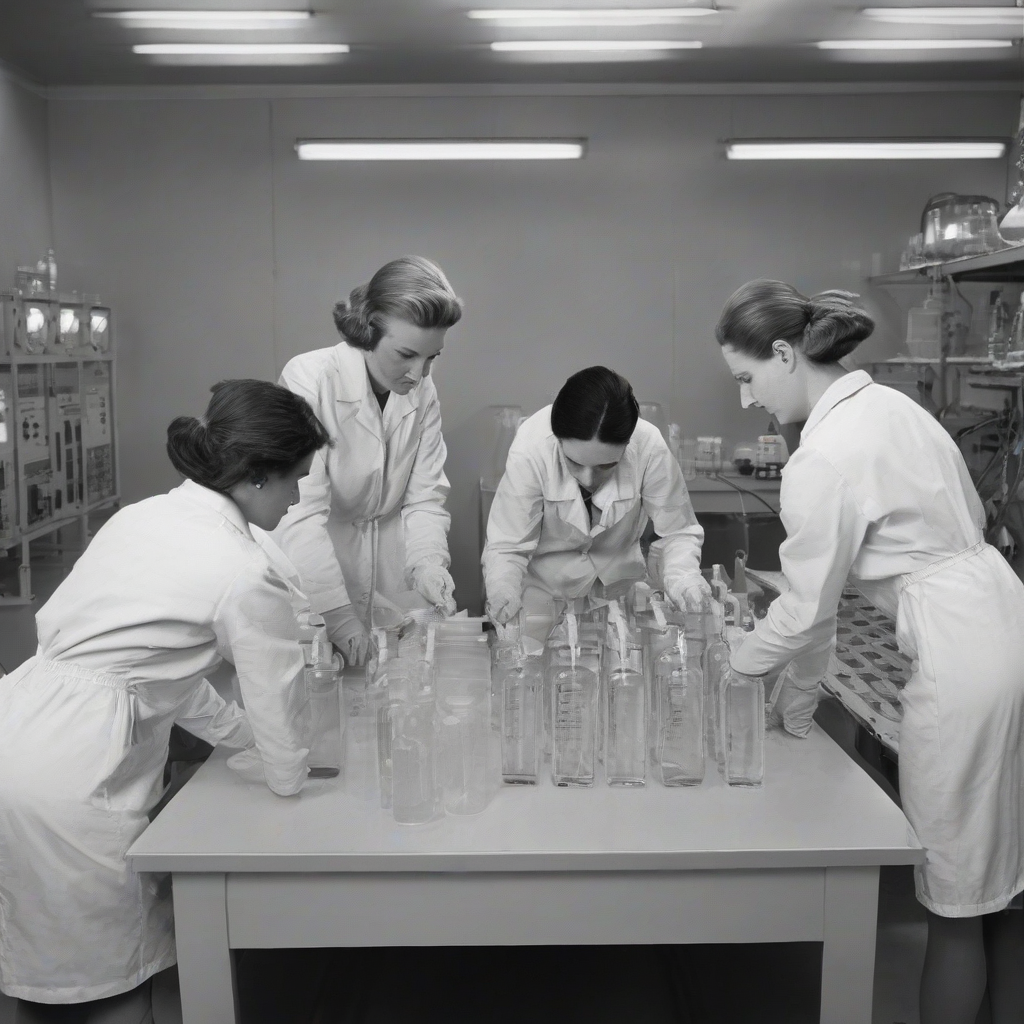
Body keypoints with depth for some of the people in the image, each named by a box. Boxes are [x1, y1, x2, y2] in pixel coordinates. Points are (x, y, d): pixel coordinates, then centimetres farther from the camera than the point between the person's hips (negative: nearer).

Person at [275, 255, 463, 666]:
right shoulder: (309, 378, -20)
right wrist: (338, 614, -30)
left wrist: (427, 564, -21)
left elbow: (424, 497, -2)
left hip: (390, 576, 4)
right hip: (312, 573, -4)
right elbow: (300, 513, -25)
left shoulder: (422, 391, -4)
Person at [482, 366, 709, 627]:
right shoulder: (530, 450, -29)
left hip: (618, 583, 3)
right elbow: (507, 546, -21)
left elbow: (677, 532, -13)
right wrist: (502, 594, -42)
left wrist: (682, 580, -34)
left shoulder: (649, 447, -26)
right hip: (542, 586, -2)